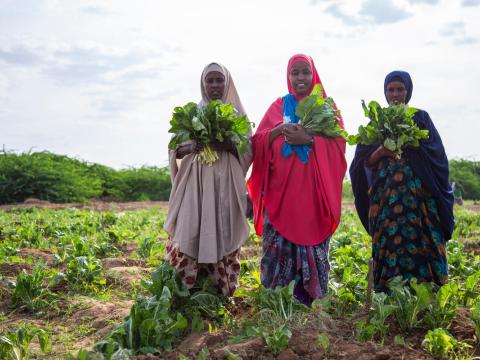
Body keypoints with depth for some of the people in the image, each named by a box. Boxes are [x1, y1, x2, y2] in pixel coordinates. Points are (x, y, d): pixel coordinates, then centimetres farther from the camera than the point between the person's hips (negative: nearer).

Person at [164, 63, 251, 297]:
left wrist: (227, 145, -16)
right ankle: (186, 291, -2)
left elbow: (248, 152, 3)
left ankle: (220, 290, 5)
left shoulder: (237, 113, 10)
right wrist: (190, 148, -14)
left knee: (222, 232, -4)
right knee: (191, 232, -8)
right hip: (195, 181, 0)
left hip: (226, 183, 0)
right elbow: (176, 150, 9)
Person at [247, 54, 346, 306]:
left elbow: (338, 143, -2)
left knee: (311, 242, -3)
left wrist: (308, 139, -16)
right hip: (280, 186, 1)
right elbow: (258, 142, 6)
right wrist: (279, 130, -13)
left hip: (314, 188, -1)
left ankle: (309, 302, 7)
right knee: (278, 243, -2)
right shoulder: (278, 106, 14)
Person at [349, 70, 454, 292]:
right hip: (385, 196, 1)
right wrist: (380, 152, -12)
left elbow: (436, 155, 3)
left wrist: (410, 146, -10)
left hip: (417, 194, -1)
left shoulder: (420, 118, 12)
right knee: (389, 244, -5)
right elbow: (364, 163, 8)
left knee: (419, 243, -8)